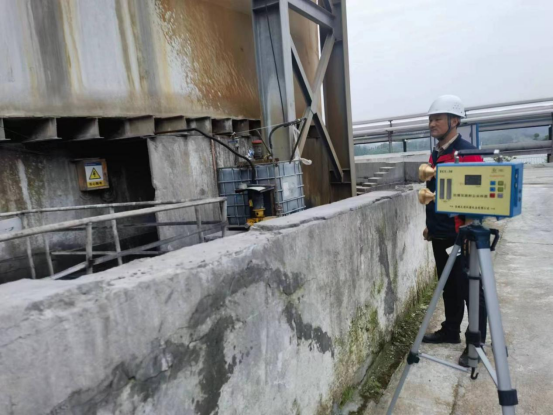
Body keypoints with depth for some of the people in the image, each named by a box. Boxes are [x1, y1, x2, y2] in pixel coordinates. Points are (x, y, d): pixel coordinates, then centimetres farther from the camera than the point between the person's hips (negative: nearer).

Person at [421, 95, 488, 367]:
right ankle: (451, 331, 33)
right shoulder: (435, 155, 11)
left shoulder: (466, 153, -14)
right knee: (449, 287, 18)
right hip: (440, 235, 8)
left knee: (469, 289, 4)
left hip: (461, 235, -8)